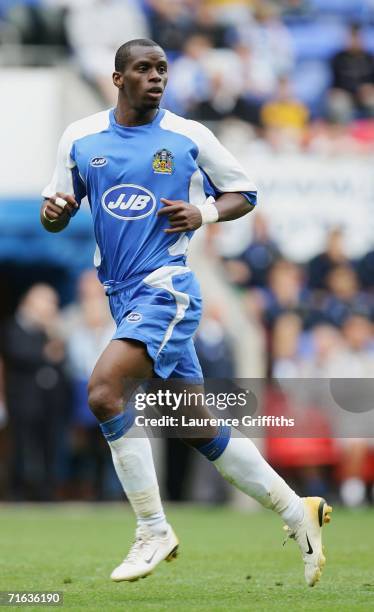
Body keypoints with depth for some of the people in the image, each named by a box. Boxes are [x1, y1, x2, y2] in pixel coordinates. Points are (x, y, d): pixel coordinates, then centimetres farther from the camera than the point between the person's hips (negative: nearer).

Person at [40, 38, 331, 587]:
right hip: (123, 295, 5)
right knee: (202, 430, 9)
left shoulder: (189, 136, 0)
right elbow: (57, 214, 14)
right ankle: (297, 511, 22)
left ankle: (154, 531, -14)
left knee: (104, 390, -24)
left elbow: (244, 193, 9)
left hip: (166, 289, -5)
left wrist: (205, 214, -10)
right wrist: (54, 211, -10)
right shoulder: (80, 138, 8)